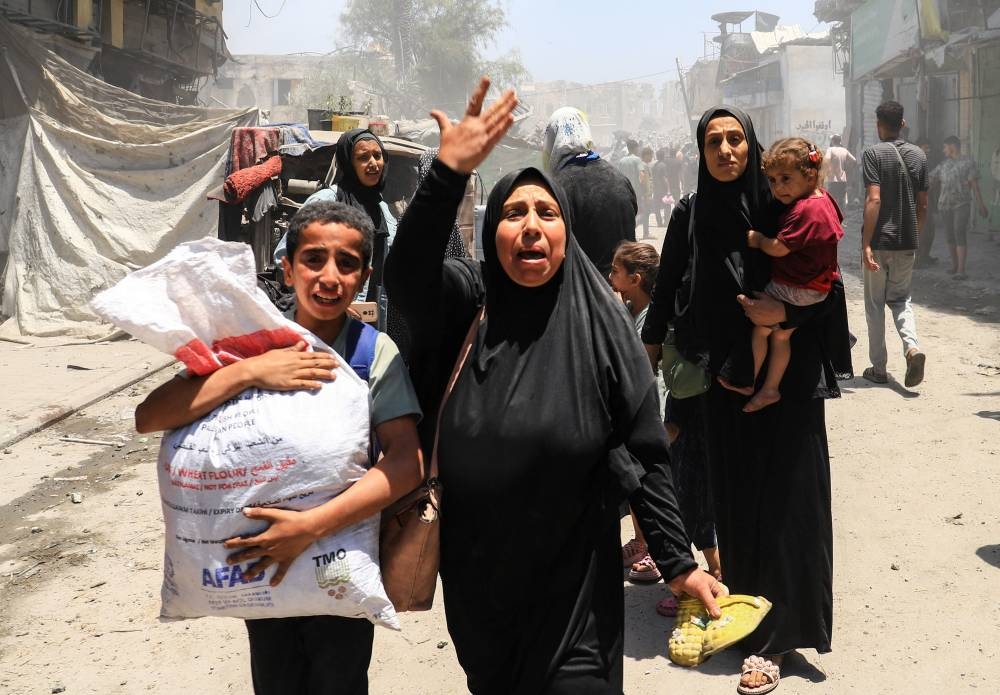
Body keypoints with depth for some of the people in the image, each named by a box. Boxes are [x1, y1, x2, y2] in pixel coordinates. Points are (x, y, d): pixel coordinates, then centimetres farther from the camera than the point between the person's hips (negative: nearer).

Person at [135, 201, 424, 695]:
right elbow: (148, 417, -18)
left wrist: (312, 525, -34)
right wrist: (249, 372, -30)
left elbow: (406, 463, -24)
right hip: (261, 558, 2)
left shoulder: (376, 353, -14)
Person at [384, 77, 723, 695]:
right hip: (476, 578, 3)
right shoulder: (465, 305, -5)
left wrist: (678, 562, -10)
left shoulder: (601, 324, -9)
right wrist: (450, 172, -37)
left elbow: (646, 453, -8)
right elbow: (406, 274, -27)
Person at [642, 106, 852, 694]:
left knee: (782, 498, -1)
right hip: (726, 377, 3)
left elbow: (828, 284, -4)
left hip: (788, 377, -2)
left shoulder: (783, 207, -6)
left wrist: (786, 310, -21)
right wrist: (650, 354, 6)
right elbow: (667, 292, 7)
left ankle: (777, 635, 8)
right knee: (735, 495, 8)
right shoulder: (690, 215, 2)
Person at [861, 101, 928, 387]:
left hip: (879, 241, -4)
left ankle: (878, 369, 13)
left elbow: (874, 200, -18)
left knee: (875, 305, 8)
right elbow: (922, 204, 9)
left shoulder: (874, 154, -9)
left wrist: (865, 243, -18)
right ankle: (912, 347, -9)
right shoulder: (918, 155, 6)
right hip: (908, 242, 4)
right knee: (900, 299, 17)